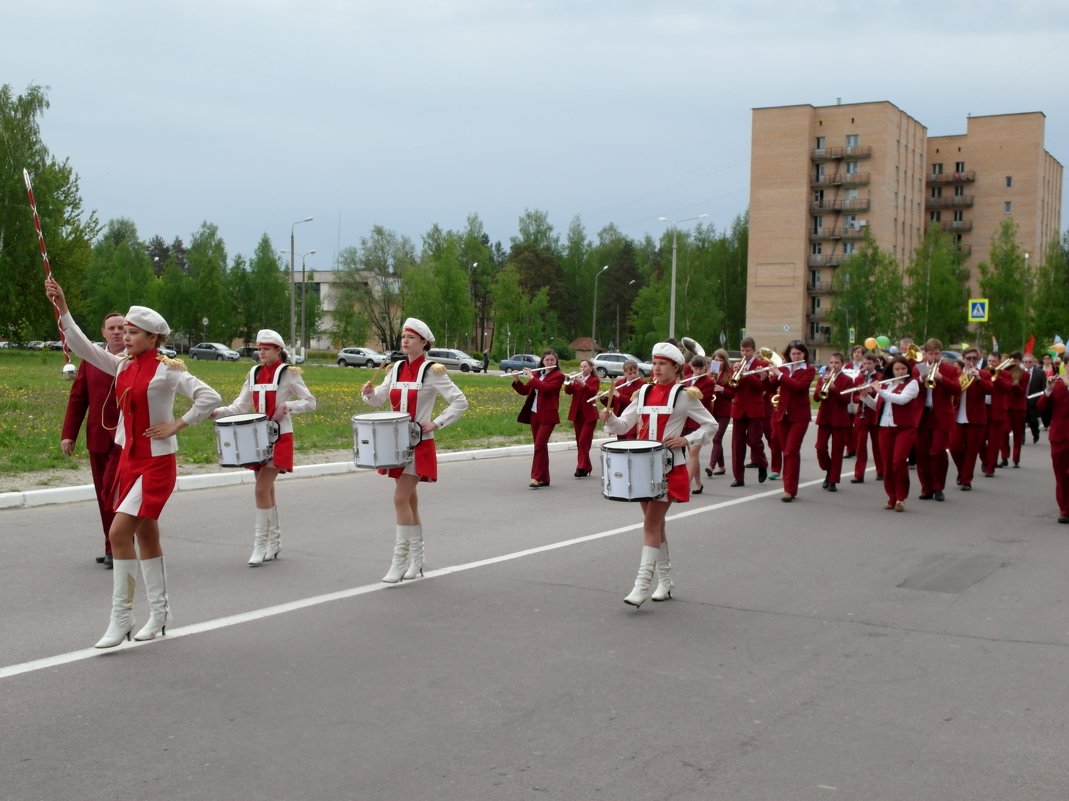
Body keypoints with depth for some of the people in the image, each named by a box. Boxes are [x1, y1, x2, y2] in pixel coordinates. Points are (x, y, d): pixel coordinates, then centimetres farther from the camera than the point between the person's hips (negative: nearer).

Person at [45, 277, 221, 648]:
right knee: (146, 536, 14)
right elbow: (81, 346, 2)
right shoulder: (123, 365, 7)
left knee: (119, 532, -14)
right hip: (129, 459, 8)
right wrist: (62, 308, -6)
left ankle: (121, 617, -6)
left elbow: (209, 397, -19)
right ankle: (159, 613, 25)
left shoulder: (167, 370, -13)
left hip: (156, 463, -8)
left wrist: (176, 425, -17)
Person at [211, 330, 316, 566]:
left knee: (262, 489, -13)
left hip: (279, 437, -6)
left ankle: (260, 545, -8)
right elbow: (241, 406, 6)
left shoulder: (288, 373, -5)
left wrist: (286, 406, -20)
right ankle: (274, 541, 23)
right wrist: (216, 412, -10)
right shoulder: (254, 373, 10)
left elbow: (310, 403, -5)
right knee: (267, 490, 11)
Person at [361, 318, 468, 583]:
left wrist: (436, 423, -16)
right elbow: (379, 398, 14)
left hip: (419, 444, -6)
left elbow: (460, 402, -10)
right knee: (409, 499, 12)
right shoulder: (396, 369, 8)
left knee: (401, 498, -14)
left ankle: (400, 561, -8)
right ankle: (416, 560, 22)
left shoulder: (432, 371, -9)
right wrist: (369, 393, -7)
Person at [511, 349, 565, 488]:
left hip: (548, 416, -6)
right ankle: (544, 478, 14)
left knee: (539, 445, -13)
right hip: (534, 414, 6)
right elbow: (524, 391, 12)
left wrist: (532, 377, -16)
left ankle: (536, 478, -14)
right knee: (540, 446, 9)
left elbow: (546, 388, -22)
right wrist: (516, 380, -5)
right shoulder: (537, 374, 13)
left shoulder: (558, 376, -5)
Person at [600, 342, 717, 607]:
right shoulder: (643, 392, 9)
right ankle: (665, 581, 25)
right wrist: (610, 419, -17)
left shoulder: (684, 396, -4)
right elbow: (624, 424, 5)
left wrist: (686, 440, -13)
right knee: (655, 524, 13)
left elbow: (711, 425, 1)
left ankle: (642, 584, -12)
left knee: (651, 524, -11)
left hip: (669, 466, -6)